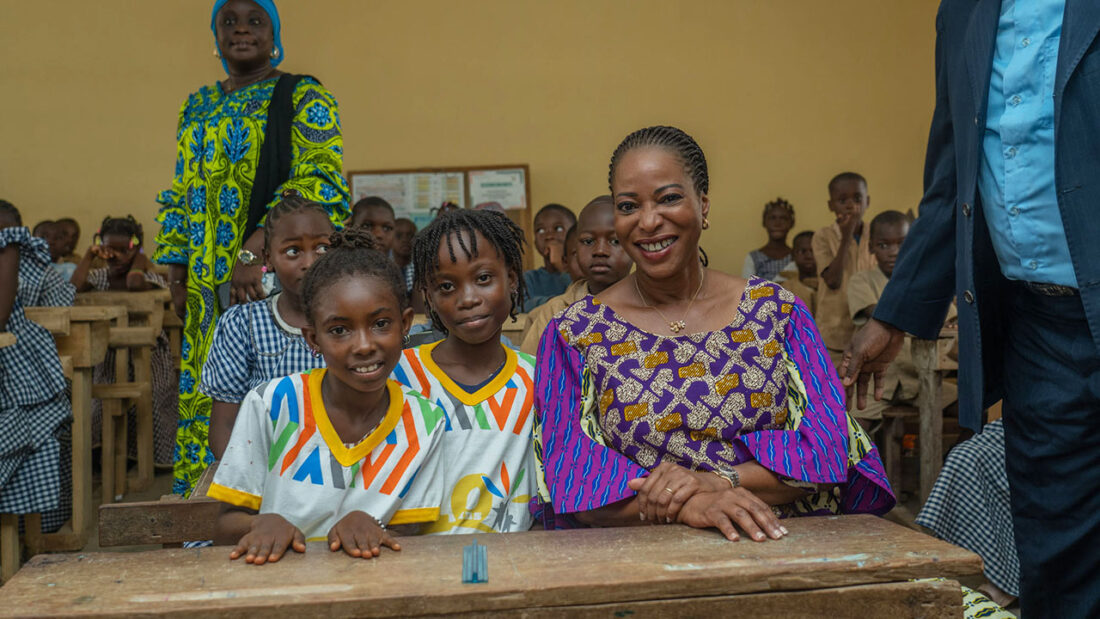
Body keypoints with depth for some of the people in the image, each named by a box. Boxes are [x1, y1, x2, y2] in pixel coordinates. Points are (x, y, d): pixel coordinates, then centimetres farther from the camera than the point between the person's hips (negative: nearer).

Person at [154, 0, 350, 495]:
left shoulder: (303, 98, 0)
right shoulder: (197, 107, 20)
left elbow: (317, 182, -13)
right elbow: (181, 198, 23)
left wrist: (254, 251, -23)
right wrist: (177, 274, 11)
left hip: (269, 270, -6)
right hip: (207, 278, 6)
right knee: (204, 389, 5)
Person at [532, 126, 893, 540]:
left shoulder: (777, 310, 8)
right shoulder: (573, 334, 5)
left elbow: (828, 446, 1)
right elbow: (570, 473, -5)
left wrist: (718, 480, -15)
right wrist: (680, 505, -22)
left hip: (778, 547, 2)